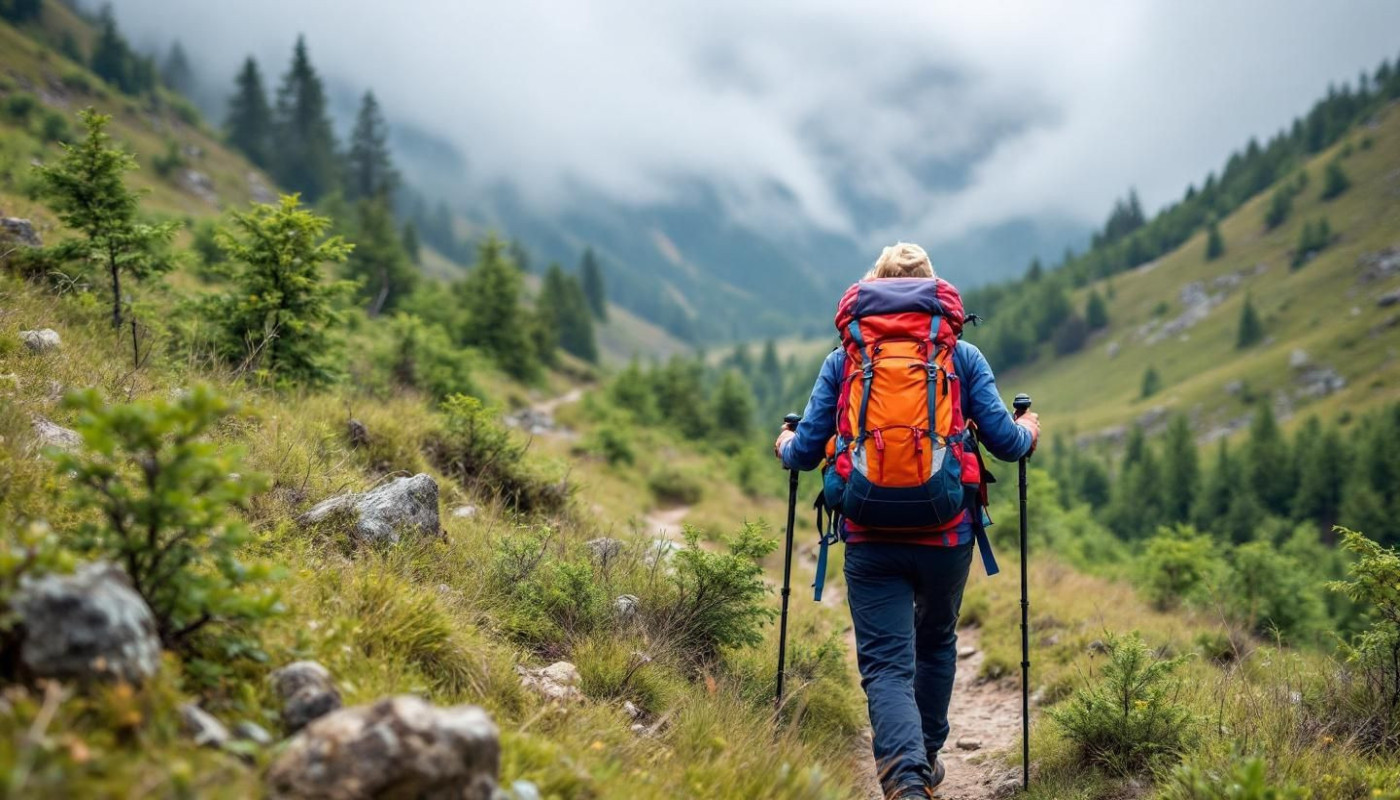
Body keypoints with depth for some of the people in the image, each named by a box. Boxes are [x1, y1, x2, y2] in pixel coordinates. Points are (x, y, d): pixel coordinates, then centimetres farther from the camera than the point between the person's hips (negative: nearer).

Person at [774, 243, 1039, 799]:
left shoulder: (842, 360, 3)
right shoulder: (963, 356, 3)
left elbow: (806, 452, 2)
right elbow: (1004, 442, -1)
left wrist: (784, 446, 25)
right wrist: (1029, 432, 23)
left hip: (871, 539, -1)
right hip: (947, 533, 1)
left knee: (887, 663, -1)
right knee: (936, 644, 26)